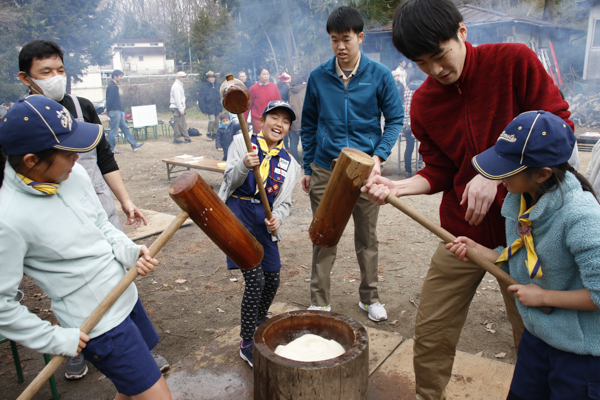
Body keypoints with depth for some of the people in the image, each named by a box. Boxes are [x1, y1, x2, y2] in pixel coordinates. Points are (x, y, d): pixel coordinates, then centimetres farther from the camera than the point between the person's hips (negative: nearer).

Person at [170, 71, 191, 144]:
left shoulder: (180, 85, 18)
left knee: (183, 123, 10)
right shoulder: (176, 86, -14)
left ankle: (186, 137, 14)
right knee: (177, 123, -5)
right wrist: (181, 109, -20)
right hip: (177, 108, -10)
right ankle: (176, 139, 1)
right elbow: (177, 99, -20)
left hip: (180, 108, 10)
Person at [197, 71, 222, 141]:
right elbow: (201, 99, -8)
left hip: (217, 108, 6)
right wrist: (203, 110, -11)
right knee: (212, 120, -16)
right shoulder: (204, 87, -7)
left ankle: (215, 134, 22)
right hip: (210, 108, -6)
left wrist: (221, 107, 12)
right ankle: (208, 133, 3)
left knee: (216, 122, 8)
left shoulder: (216, 87, 10)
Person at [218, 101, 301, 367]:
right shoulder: (242, 142, 1)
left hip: (265, 221, 5)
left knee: (272, 278, 11)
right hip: (238, 216, -5)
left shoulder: (288, 163, 9)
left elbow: (284, 202, 9)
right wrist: (244, 165, -27)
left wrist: (277, 218, -12)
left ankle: (260, 320, 42)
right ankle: (247, 343, 7)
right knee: (255, 280, -10)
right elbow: (230, 181, -7)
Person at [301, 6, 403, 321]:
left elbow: (395, 120, 2)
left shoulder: (380, 76, -3)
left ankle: (369, 297, 30)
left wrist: (379, 156, -12)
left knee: (367, 238, 12)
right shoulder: (318, 77, 2)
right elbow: (309, 125, 9)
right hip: (324, 170, 1)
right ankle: (319, 302, 20)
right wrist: (308, 168, 8)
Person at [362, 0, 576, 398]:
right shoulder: (423, 103, 2)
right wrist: (397, 187, -14)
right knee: (431, 333, 6)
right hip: (463, 232, 3)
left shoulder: (515, 60, -6)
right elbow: (439, 172, 6)